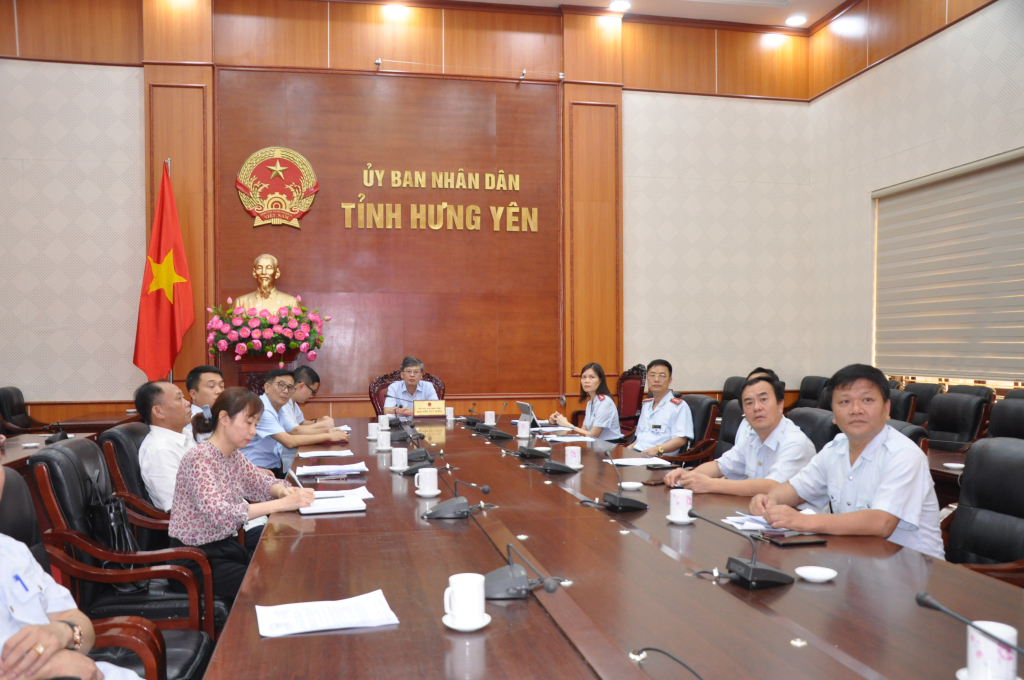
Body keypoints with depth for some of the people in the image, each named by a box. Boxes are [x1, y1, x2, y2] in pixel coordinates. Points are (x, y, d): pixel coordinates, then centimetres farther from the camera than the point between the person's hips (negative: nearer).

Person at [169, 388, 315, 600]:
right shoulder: (200, 459, -21)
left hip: (227, 542, 9)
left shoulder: (233, 455, 5)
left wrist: (283, 490, -13)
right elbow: (219, 514, -32)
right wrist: (282, 504, -35)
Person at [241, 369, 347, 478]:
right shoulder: (262, 410, -18)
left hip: (275, 468, 9)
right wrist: (328, 437, -17)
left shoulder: (278, 409, 10)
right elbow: (290, 441, -23)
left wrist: (326, 431, -1)